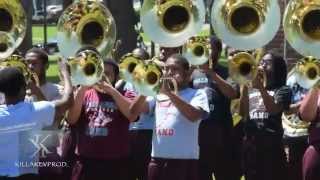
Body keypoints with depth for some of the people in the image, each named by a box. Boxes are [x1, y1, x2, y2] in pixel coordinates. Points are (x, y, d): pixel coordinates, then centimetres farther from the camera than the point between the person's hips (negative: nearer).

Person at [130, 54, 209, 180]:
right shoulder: (158, 93, 16)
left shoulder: (197, 94, 2)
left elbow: (194, 115, -18)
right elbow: (134, 110, 6)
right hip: (157, 158, 5)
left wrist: (170, 93, -19)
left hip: (184, 159, -5)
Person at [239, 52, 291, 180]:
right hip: (250, 143, 5)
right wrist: (244, 86, -7)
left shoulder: (282, 90, 4)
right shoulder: (251, 90, 17)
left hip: (271, 143, -5)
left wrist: (261, 87, -19)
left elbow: (273, 109, -15)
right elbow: (242, 113, 2)